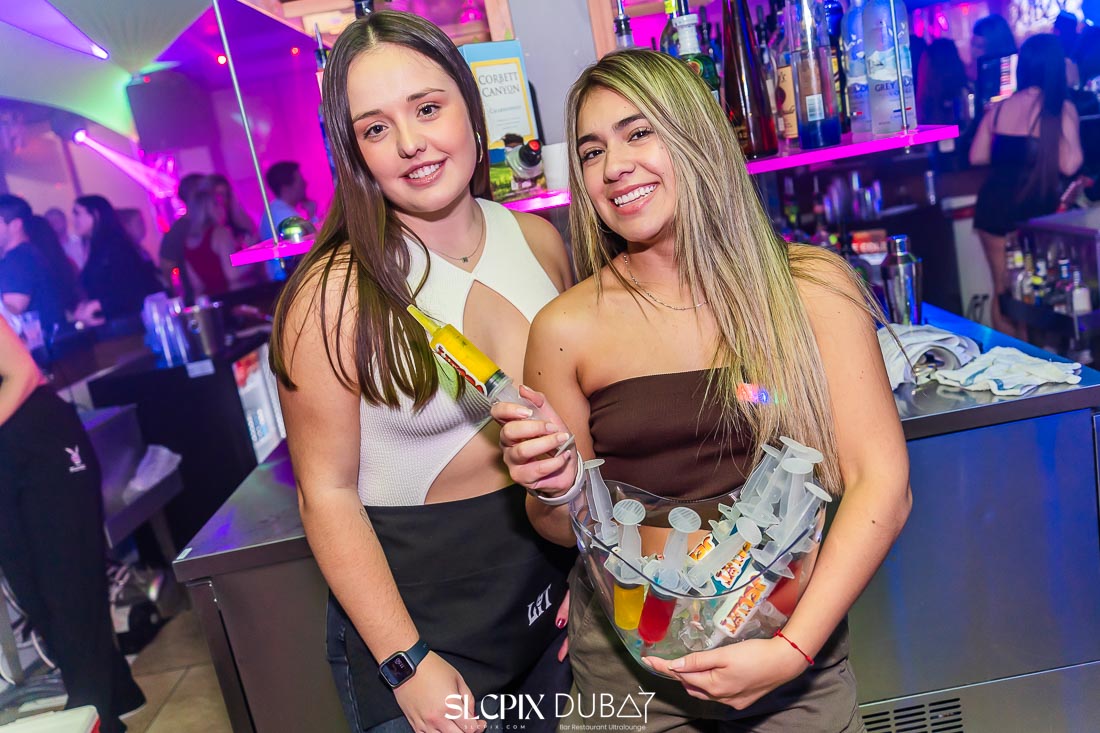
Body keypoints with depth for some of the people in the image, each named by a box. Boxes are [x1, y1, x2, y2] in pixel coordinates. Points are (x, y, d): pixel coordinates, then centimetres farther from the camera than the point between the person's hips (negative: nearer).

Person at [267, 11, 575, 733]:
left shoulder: (539, 240, -4)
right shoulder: (337, 293, -18)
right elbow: (328, 492, -14)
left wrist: (595, 565, 5)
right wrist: (407, 664, -15)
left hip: (553, 590, 5)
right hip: (417, 606, -5)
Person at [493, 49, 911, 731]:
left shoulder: (812, 287, -9)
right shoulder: (567, 329, -9)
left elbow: (882, 486, -11)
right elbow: (568, 531, 2)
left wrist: (793, 649, -18)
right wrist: (557, 489, -20)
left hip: (796, 642, 0)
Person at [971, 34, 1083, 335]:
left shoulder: (999, 107, 6)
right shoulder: (1061, 110, -7)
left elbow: (977, 157, 9)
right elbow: (1069, 164, -12)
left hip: (994, 208, 4)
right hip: (1034, 213, -4)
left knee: (1002, 289, 13)